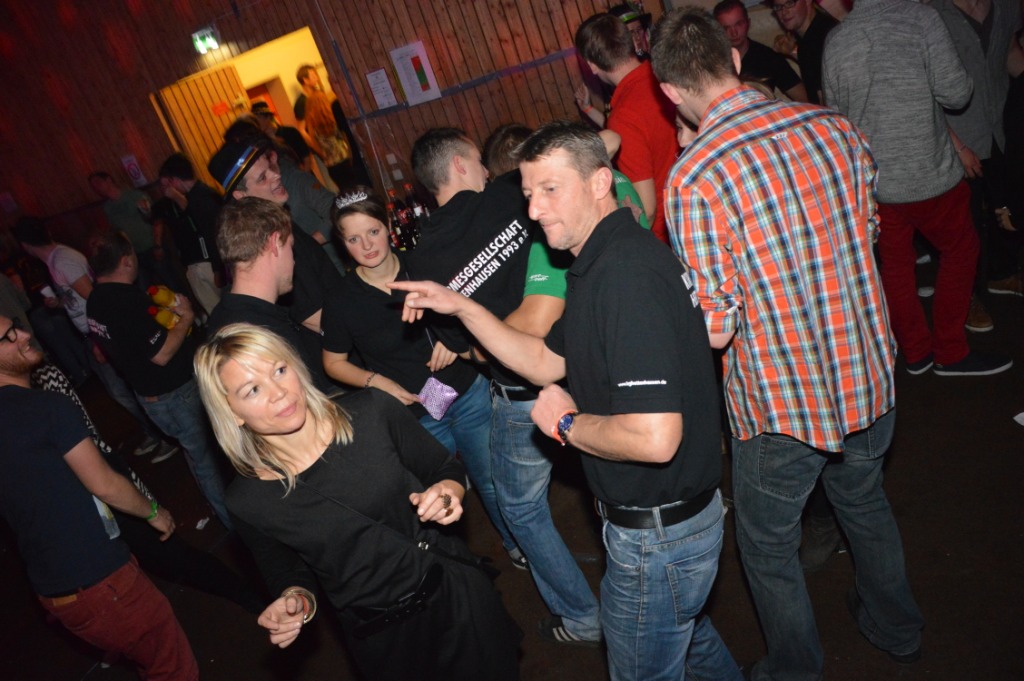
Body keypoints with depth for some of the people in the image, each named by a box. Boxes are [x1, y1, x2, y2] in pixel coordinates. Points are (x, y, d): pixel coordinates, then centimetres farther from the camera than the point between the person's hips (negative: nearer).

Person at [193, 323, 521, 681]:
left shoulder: (371, 413, -18)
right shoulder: (249, 500, -15)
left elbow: (447, 469, -3)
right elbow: (289, 572, 3)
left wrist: (448, 491, -24)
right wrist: (296, 599, -18)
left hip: (460, 596, 1)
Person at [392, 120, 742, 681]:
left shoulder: (628, 272, -29)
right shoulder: (599, 265, 6)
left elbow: (654, 438, -36)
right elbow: (548, 361, 11)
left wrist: (566, 423, -18)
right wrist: (460, 307, 3)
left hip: (658, 535, -10)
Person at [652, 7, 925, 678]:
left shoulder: (694, 178, -24)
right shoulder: (835, 127, -6)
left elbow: (713, 326, -22)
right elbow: (867, 234, 9)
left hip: (780, 407, -6)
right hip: (868, 378, 6)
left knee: (769, 547, 20)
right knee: (866, 504, 32)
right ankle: (897, 627, 57)